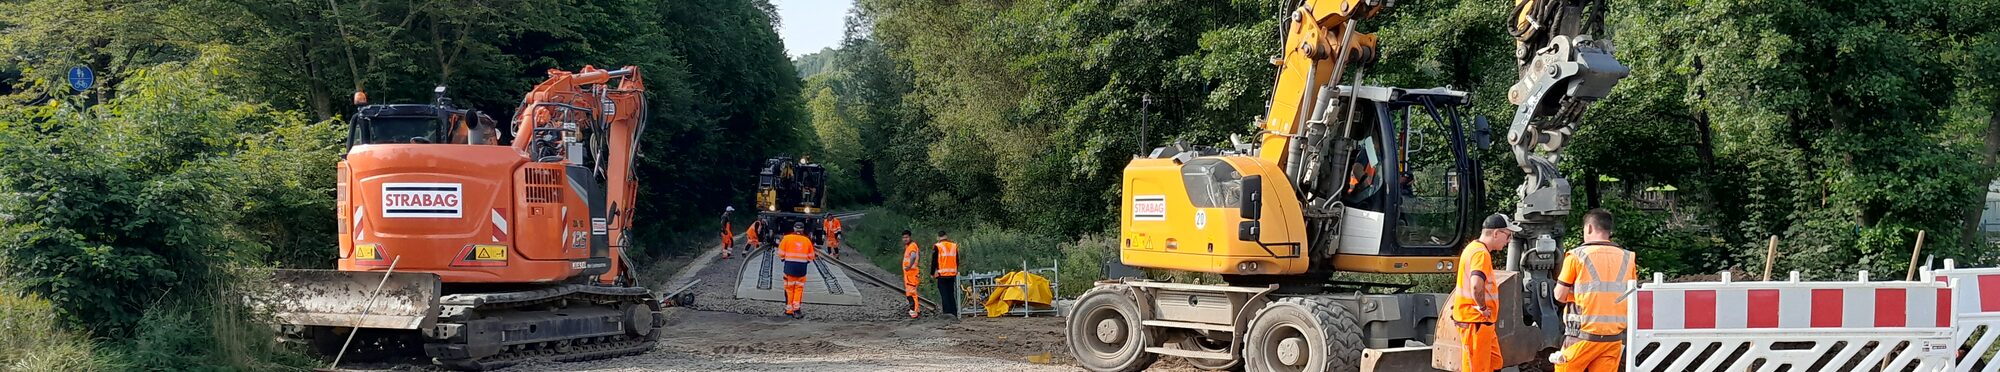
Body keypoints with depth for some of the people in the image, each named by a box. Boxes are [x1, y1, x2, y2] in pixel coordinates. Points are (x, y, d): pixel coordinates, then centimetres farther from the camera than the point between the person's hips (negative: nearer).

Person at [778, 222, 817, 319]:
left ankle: (789, 310, 14)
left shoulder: (787, 238, 0)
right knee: (799, 288, 9)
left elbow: (781, 254, 1)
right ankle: (796, 308, -2)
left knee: (789, 288, 9)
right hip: (802, 268, 1)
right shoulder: (807, 240, 6)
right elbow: (810, 257, 9)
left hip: (789, 267, -1)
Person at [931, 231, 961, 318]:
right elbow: (957, 261, 15)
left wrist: (932, 273, 4)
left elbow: (934, 261, -6)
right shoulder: (954, 246, 8)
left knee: (944, 293, 1)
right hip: (952, 274, 4)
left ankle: (948, 310, -9)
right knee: (951, 293, 11)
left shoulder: (937, 247, -8)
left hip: (942, 274, -4)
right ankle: (954, 312, 9)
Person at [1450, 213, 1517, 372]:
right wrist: (1483, 308, -19)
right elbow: (1476, 286, -34)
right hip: (1475, 321, -10)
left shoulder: (1474, 248, 14)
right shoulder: (1481, 253, -19)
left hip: (1481, 322, 10)